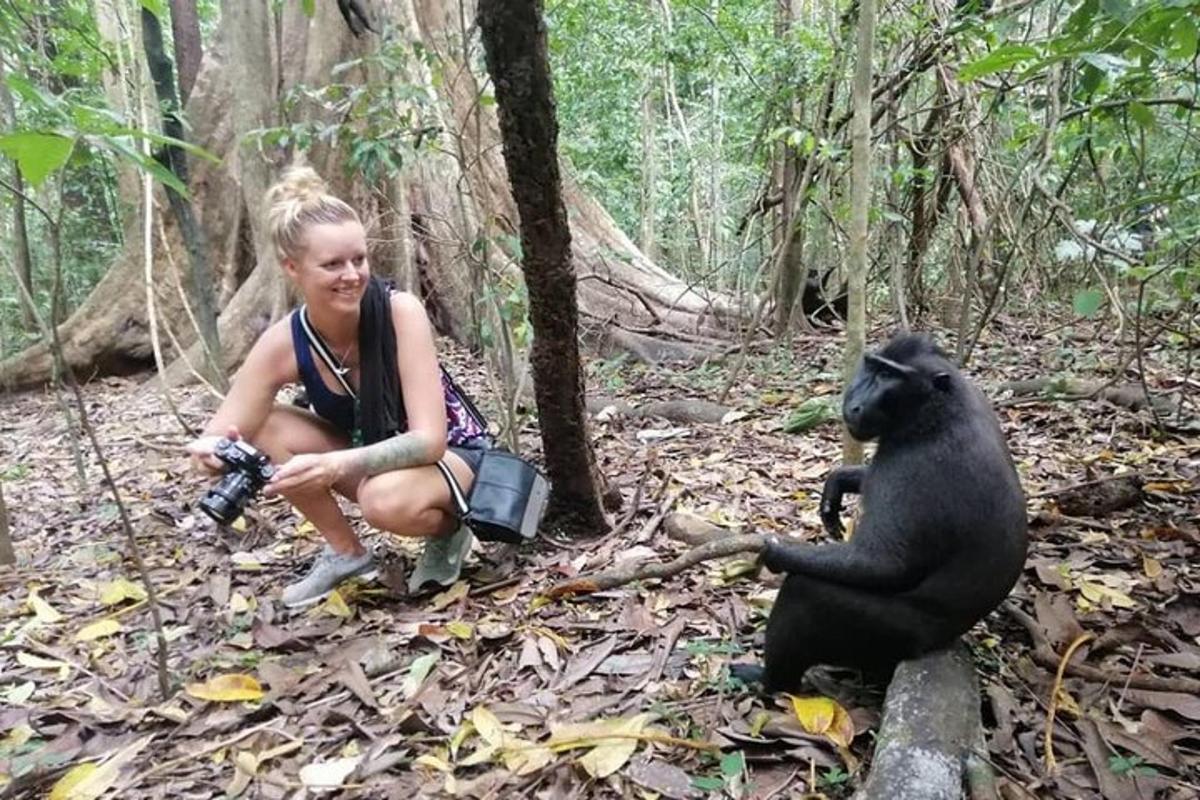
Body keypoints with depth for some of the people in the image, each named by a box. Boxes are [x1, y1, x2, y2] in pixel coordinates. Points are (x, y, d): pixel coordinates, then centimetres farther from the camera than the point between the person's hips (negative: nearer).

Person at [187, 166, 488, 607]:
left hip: (450, 454, -4)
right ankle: (346, 552, 2)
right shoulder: (283, 343, -17)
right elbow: (221, 436, -15)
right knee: (266, 428, -16)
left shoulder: (400, 311, -27)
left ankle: (448, 529, 0)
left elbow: (429, 440, -31)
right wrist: (211, 450, -40)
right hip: (369, 458, 5)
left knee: (387, 501, -37)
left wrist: (337, 465, -47)